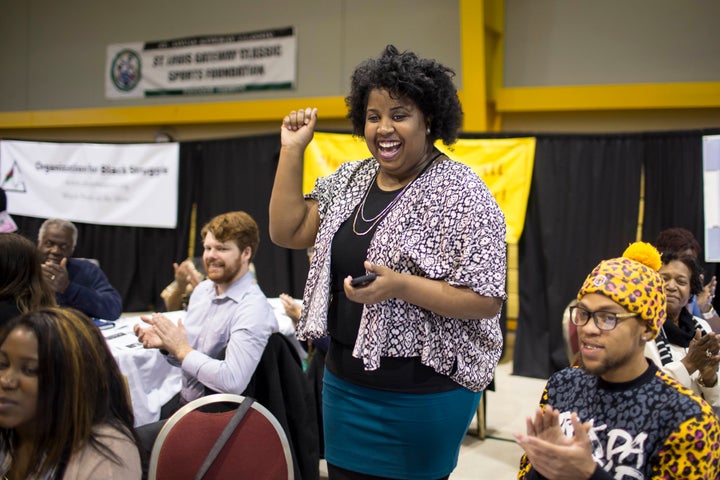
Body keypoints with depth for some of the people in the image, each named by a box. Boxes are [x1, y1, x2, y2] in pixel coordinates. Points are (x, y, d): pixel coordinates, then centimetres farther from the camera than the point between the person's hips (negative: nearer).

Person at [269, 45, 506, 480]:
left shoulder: (462, 194, -15)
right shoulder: (350, 180, 7)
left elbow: (487, 300, -17)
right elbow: (287, 232, 6)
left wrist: (400, 286, -29)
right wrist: (292, 150, 0)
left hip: (421, 393, -6)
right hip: (344, 381, 7)